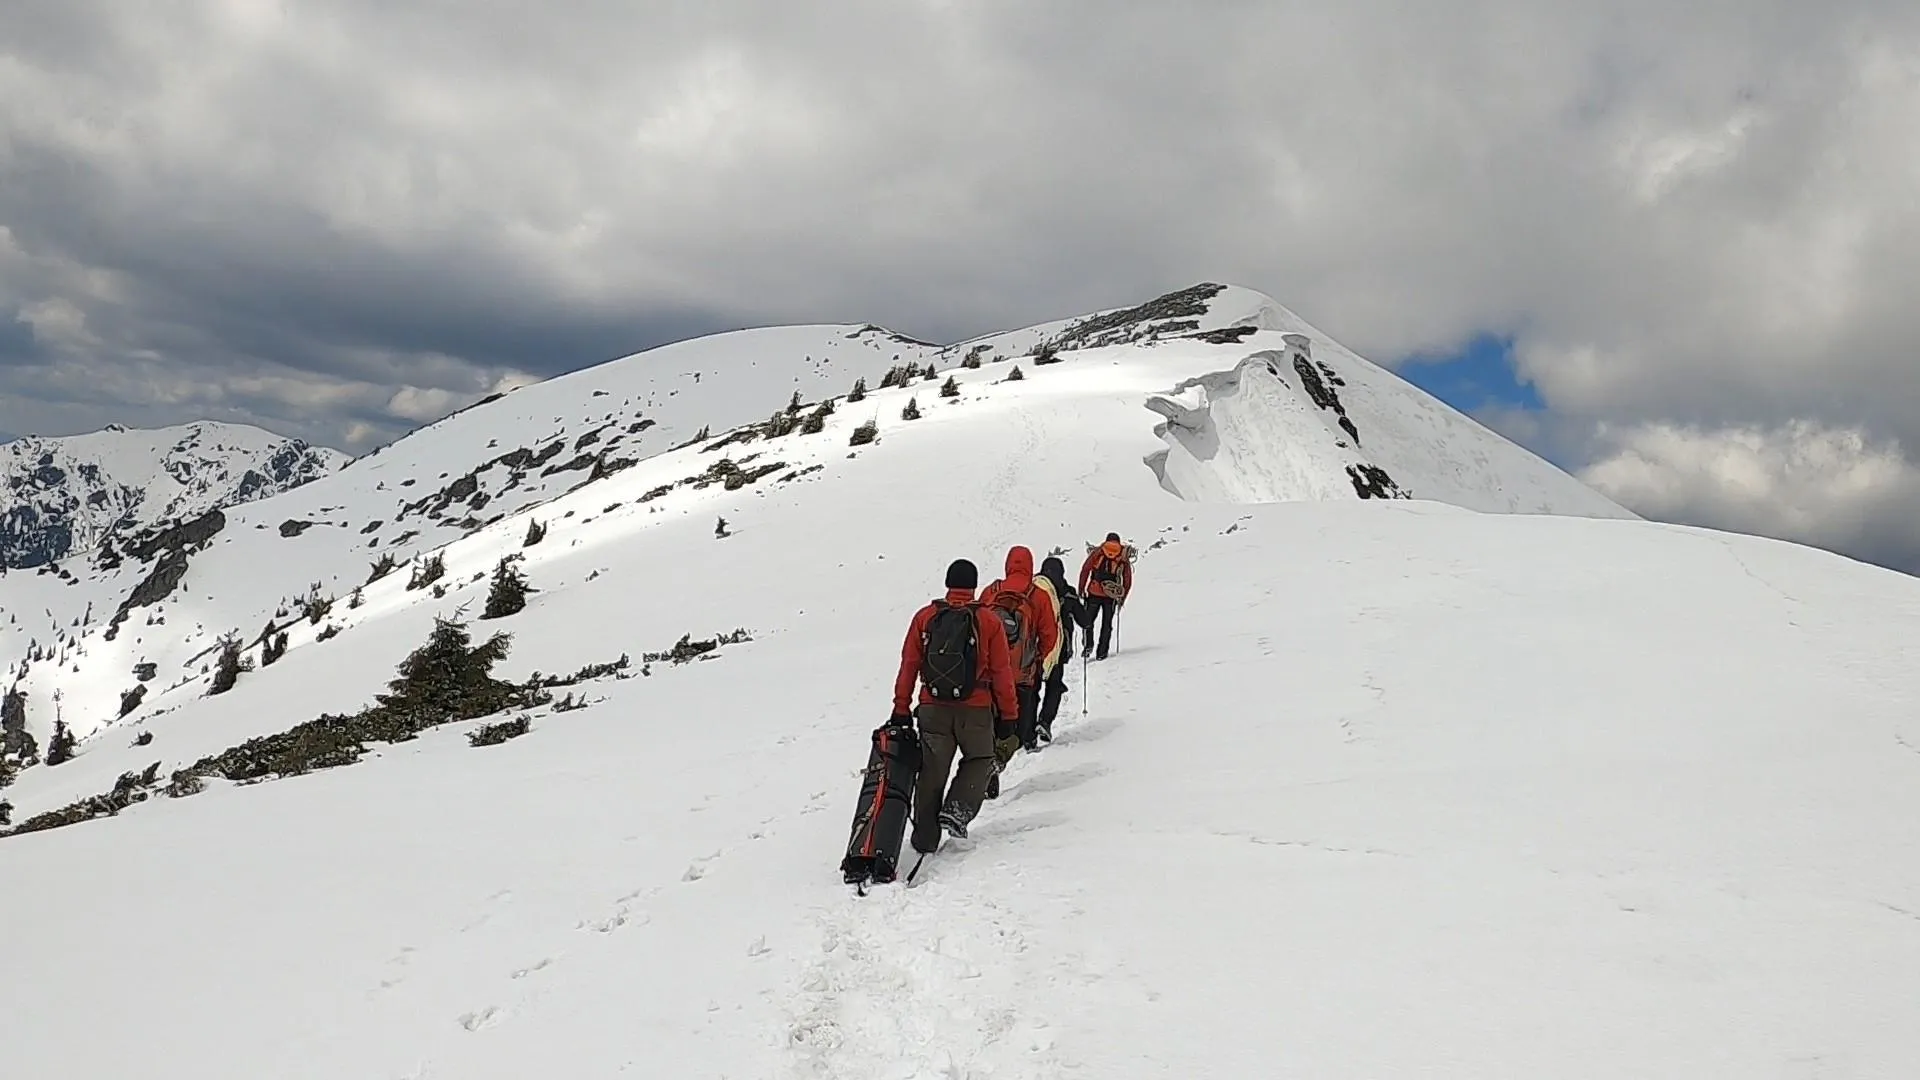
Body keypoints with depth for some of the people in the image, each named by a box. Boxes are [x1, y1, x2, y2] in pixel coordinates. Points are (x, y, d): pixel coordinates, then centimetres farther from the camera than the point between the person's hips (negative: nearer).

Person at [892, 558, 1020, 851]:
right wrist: (1009, 712, 7)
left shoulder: (925, 617, 1)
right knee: (979, 760, 19)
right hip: (975, 710, -2)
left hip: (932, 708, 2)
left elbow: (908, 665, 3)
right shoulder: (988, 621, -5)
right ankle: (957, 810, -1)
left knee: (932, 770, 12)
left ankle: (925, 836, 15)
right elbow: (1002, 672, -2)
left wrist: (901, 708, 9)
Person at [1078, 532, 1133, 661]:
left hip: (1094, 593, -1)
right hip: (1111, 596, 1)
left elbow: (1085, 570, -3)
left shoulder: (1097, 552, 5)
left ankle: (1088, 645, -4)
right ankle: (1101, 652, 10)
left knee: (1088, 621, 12)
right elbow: (1128, 581, 11)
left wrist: (1081, 589, 2)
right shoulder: (1124, 558, 9)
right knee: (1106, 624, 11)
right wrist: (1122, 598, 20)